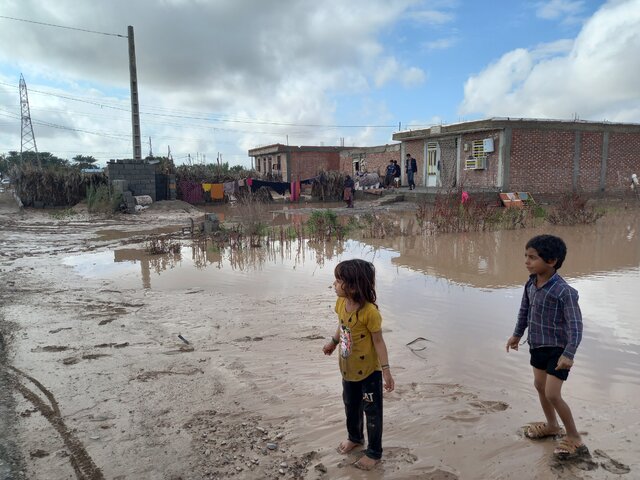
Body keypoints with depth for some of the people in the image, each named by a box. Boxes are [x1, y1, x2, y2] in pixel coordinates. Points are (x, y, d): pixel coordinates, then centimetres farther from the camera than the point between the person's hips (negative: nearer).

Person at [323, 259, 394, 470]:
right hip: (348, 369, 7)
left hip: (369, 371, -7)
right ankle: (355, 437, 51)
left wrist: (386, 370, -18)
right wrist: (333, 342, 25)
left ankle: (374, 452, 31)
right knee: (350, 406, 26)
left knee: (372, 412, 11)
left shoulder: (369, 311, -30)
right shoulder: (341, 303, -10)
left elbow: (378, 341, -21)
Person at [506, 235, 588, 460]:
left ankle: (574, 438, 13)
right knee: (539, 386, 20)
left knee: (552, 394, -7)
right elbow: (524, 310, 11)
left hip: (557, 348, -8)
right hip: (538, 345, 8)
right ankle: (551, 425, 42)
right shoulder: (531, 284, -5)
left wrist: (568, 354, -31)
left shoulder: (564, 291, -27)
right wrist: (517, 334, 17)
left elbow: (575, 325, -25)